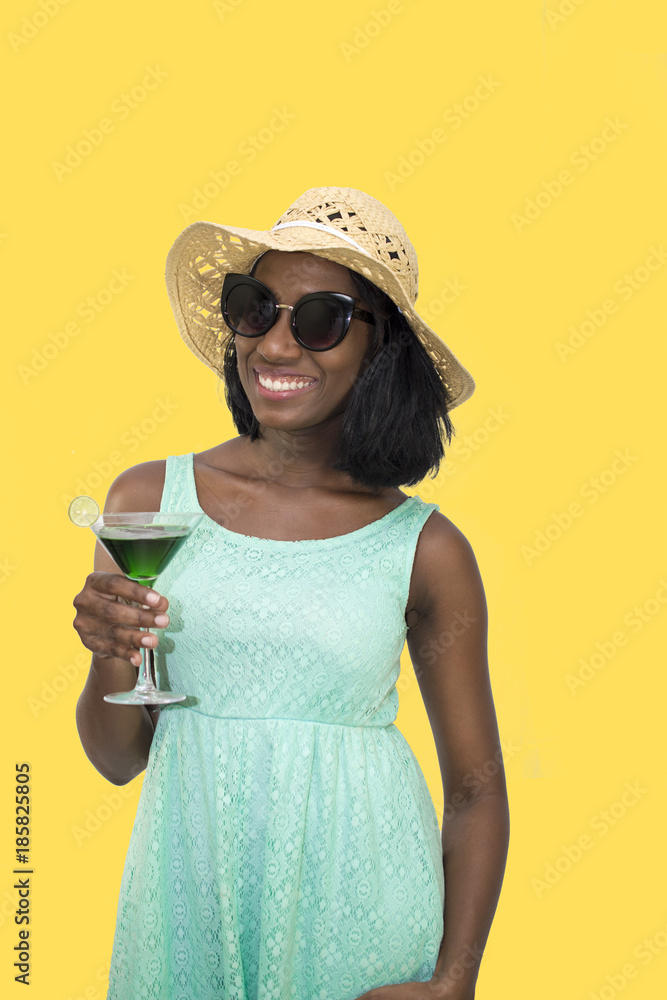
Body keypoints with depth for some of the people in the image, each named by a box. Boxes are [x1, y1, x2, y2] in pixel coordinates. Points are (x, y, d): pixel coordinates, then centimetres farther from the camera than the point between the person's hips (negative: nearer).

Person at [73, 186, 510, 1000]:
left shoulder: (426, 551, -6)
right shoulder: (149, 501, -2)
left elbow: (476, 789, 1)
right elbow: (117, 760, 5)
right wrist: (111, 661, -15)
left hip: (356, 911, -1)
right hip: (187, 894, 2)